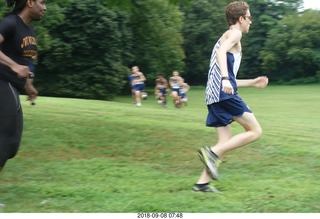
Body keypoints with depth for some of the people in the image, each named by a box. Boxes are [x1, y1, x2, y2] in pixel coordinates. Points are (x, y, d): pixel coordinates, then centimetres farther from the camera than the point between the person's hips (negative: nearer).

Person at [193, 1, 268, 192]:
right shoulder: (235, 33, 3)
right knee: (255, 131, -5)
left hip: (215, 96, 9)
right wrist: (225, 78, -33)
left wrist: (252, 82, 37)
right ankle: (212, 152, -17)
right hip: (225, 94, -9)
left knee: (226, 143, 8)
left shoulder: (228, 37, 31)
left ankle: (203, 182, 1)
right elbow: (221, 51, -20)